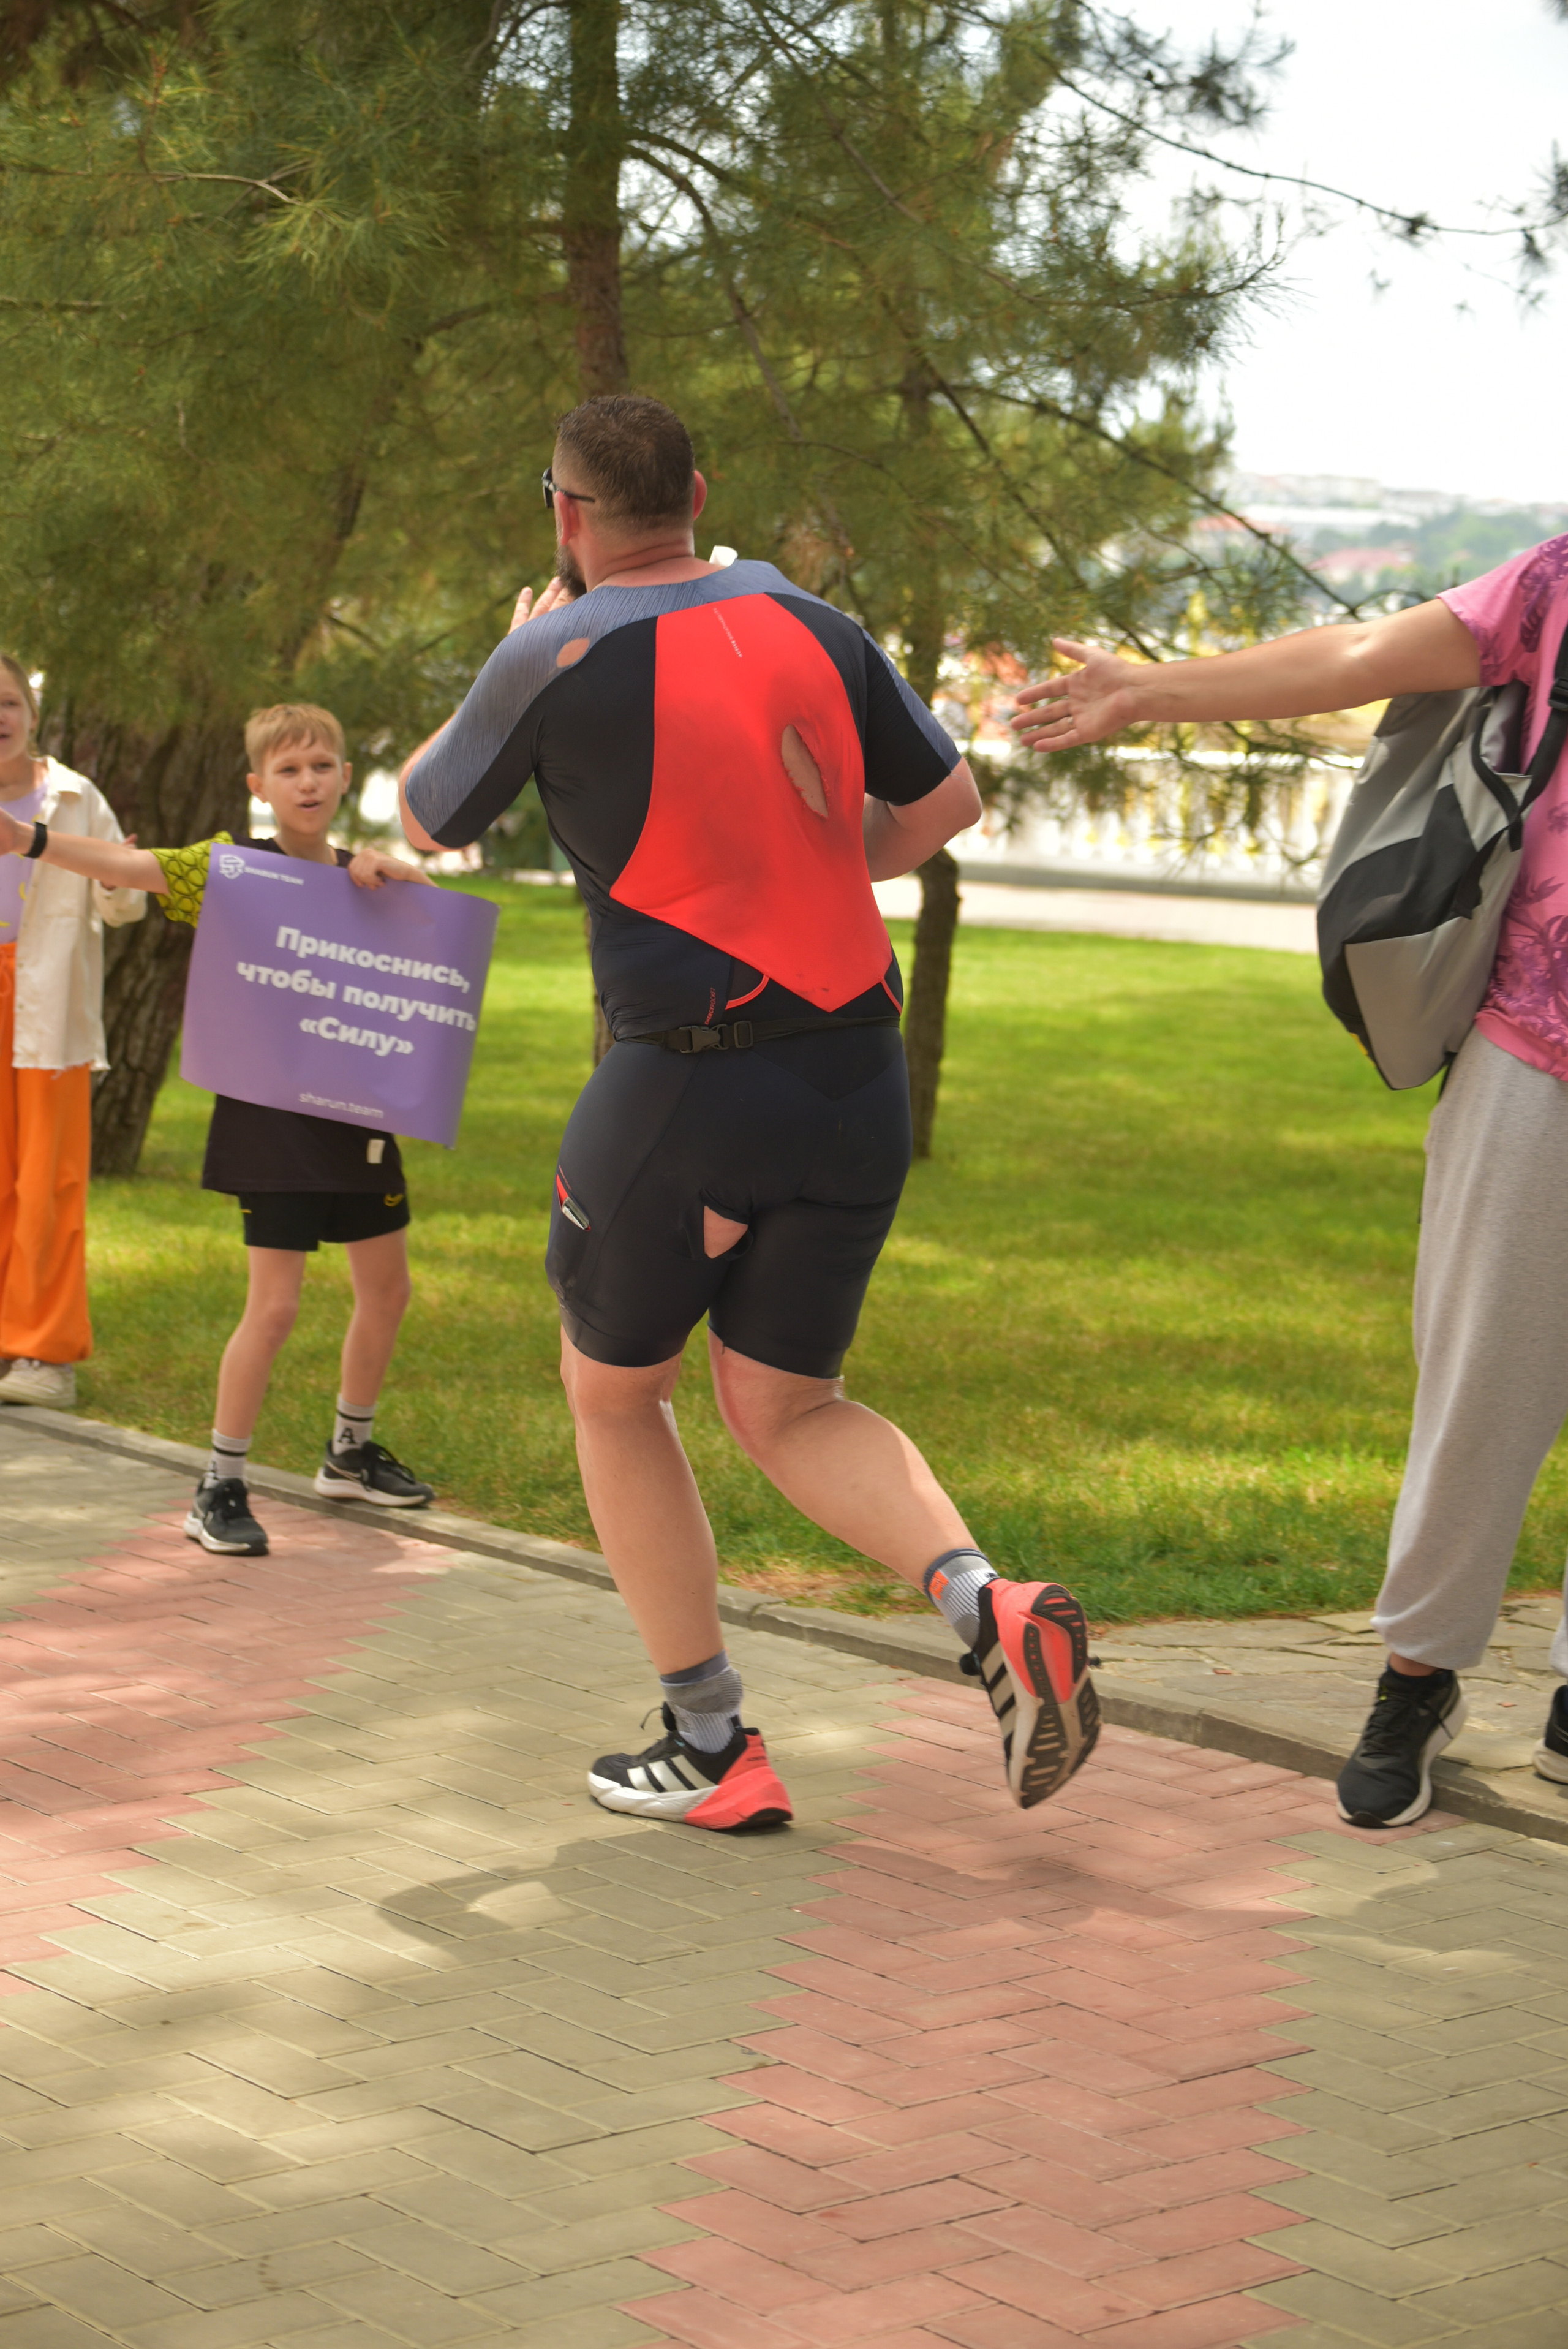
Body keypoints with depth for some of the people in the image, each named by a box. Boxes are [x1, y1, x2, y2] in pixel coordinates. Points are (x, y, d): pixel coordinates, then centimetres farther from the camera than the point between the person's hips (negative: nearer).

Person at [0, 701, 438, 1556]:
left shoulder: (365, 875, 9)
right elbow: (132, 868, -20)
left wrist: (390, 869, -12)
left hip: (358, 1115, 6)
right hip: (270, 1115, -6)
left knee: (386, 1291, 15)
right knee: (274, 1304, -10)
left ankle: (351, 1452, 35)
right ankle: (220, 1490, 0)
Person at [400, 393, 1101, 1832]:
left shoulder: (559, 661, -8)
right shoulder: (811, 626, 7)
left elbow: (427, 821, 9)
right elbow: (946, 804, 17)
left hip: (682, 1088, -5)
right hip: (856, 1080, 5)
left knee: (613, 1392, 17)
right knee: (785, 1413, 17)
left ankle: (712, 1750, 16)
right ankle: (988, 1606, -10)